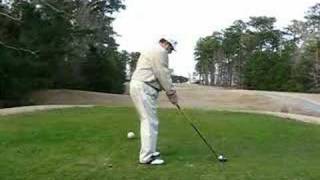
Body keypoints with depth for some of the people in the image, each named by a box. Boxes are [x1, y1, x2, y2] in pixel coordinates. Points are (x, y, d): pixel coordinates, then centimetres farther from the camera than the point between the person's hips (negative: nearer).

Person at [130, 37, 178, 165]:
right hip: (144, 88, -11)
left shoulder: (153, 52, 27)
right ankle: (147, 157, -9)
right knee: (150, 121, -11)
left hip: (142, 88, 11)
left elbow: (159, 75, 23)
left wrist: (169, 93, 16)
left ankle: (149, 151, 22)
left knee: (149, 121, 14)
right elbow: (163, 74, -12)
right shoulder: (160, 52, -7)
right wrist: (172, 93, -4)